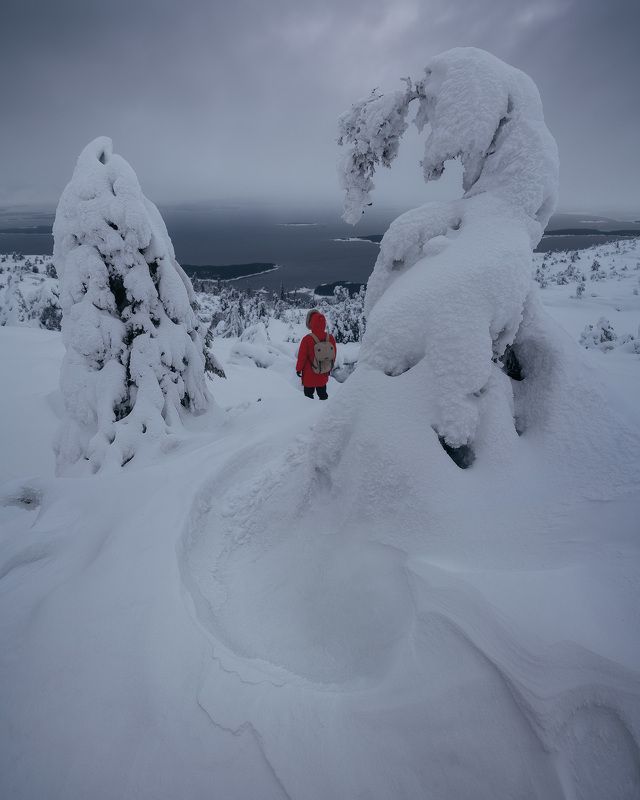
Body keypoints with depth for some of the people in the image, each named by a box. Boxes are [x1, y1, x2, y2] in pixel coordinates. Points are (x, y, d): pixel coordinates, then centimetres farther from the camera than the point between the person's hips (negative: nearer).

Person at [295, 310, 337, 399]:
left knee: (308, 395, 11)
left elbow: (302, 357, -12)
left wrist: (298, 369, 5)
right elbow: (334, 355, 1)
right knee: (323, 394, 20)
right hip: (323, 376, 4)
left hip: (309, 376, -3)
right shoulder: (330, 338, -11)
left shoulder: (307, 339, -23)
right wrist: (329, 368, 18)